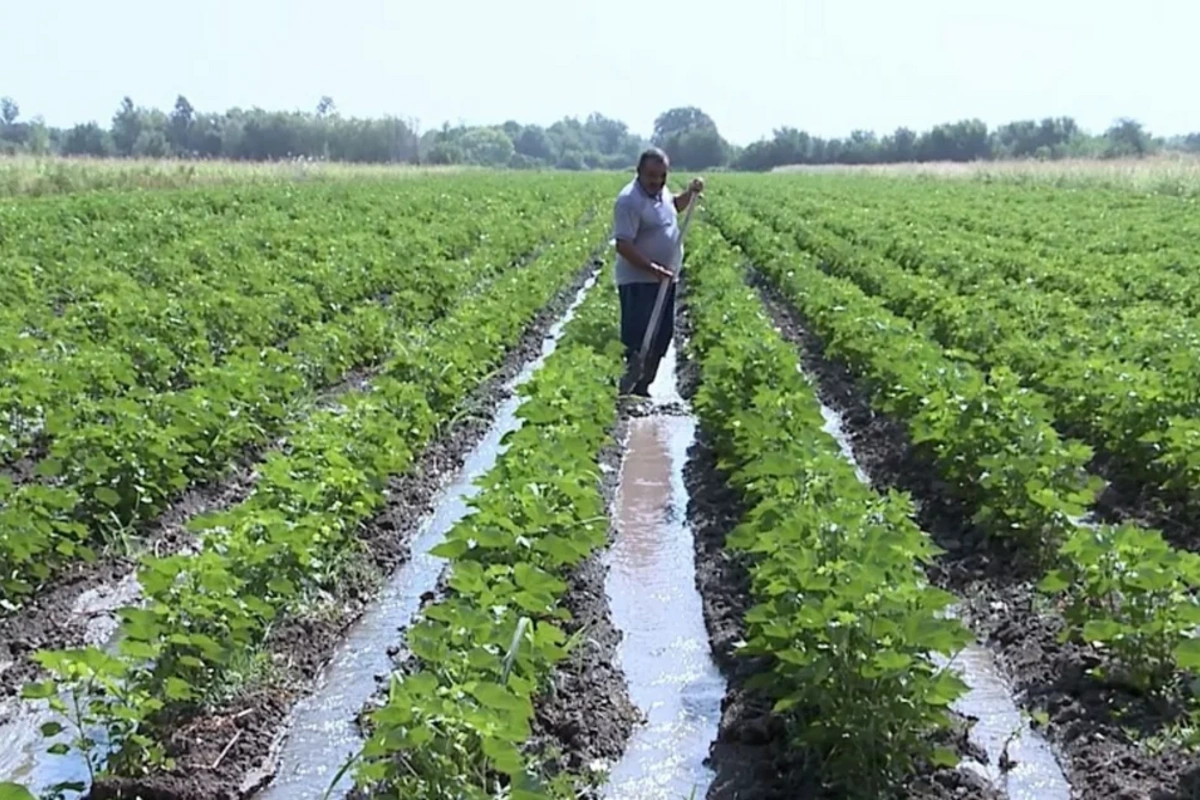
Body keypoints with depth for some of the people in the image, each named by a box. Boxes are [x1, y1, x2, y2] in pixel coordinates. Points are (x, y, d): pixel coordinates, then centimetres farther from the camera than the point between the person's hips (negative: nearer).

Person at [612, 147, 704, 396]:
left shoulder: (661, 191, 7)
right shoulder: (629, 200, -19)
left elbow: (674, 206, 31)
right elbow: (623, 245, -25)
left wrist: (691, 192, 11)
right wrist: (652, 268, -30)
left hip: (665, 280, 9)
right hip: (639, 283, -9)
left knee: (662, 336, 14)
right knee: (639, 341, -9)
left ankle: (643, 386, 25)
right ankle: (629, 390, -3)